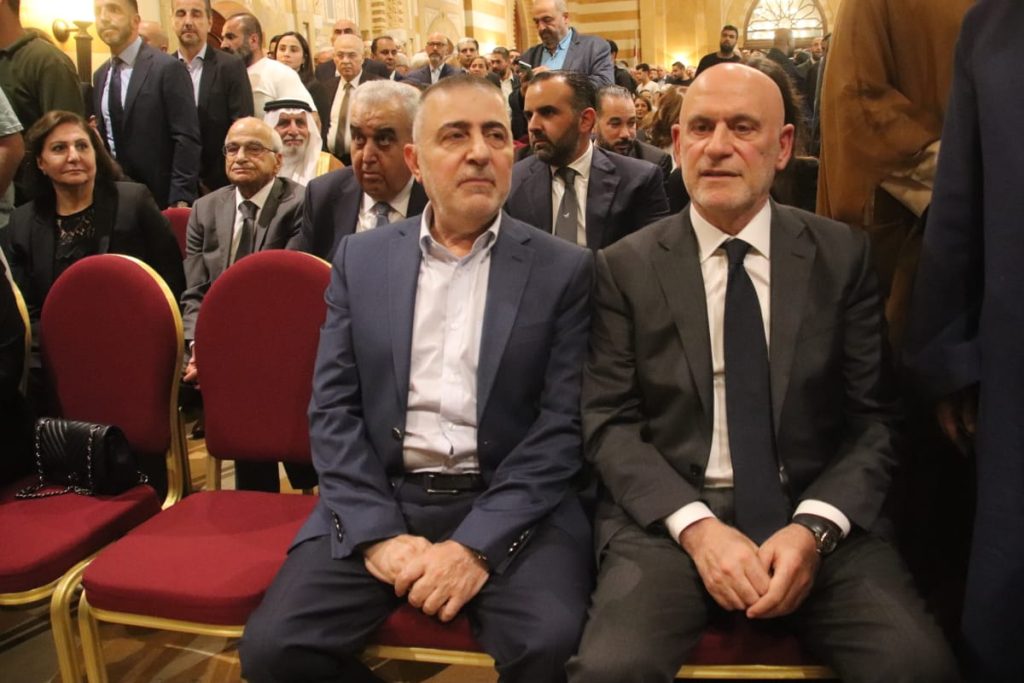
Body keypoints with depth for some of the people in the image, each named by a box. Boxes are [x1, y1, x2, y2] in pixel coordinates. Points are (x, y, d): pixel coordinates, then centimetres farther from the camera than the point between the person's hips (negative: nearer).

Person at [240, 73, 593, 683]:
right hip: (379, 501, 2)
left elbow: (563, 423, -4)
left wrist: (478, 543, -15)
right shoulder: (361, 258, 10)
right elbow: (333, 408, 4)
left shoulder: (565, 269, 3)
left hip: (511, 504, -2)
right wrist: (378, 532, -10)